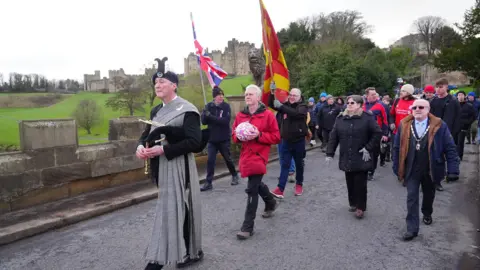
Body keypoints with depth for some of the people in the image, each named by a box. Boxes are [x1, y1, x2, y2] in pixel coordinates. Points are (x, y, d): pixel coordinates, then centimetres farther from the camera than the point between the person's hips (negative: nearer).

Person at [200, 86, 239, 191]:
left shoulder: (226, 106, -8)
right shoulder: (208, 106, -1)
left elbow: (226, 120, -21)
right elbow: (203, 121, -6)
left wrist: (211, 116, -26)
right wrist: (205, 114, -26)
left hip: (224, 139, -1)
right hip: (212, 139, 2)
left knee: (228, 159, 13)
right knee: (210, 161, -2)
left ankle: (234, 175, 35)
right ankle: (208, 182, 5)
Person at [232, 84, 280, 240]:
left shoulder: (267, 115, -7)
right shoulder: (240, 116, 7)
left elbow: (276, 137, -6)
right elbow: (234, 135, 15)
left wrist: (259, 135, -18)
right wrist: (239, 136, -8)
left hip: (259, 156, -6)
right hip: (245, 155, 6)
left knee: (252, 190, -8)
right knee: (256, 184, 23)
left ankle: (247, 227, 1)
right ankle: (271, 203, 53)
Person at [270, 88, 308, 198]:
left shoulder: (303, 106, -7)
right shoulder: (285, 105, 7)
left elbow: (296, 113, -29)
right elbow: (271, 104, 0)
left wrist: (281, 106, -32)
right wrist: (272, 93, -16)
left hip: (298, 141, -3)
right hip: (286, 141, 3)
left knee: (299, 165, 12)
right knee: (285, 165, 1)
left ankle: (299, 184, 31)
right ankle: (280, 189, -3)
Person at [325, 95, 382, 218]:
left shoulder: (367, 117, -8)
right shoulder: (340, 118, 4)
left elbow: (377, 133, -7)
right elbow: (333, 137, 4)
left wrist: (369, 148, -11)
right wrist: (330, 153, 0)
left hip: (361, 158, -4)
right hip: (347, 158, 4)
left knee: (360, 183, 1)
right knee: (350, 183, 14)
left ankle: (360, 207, 15)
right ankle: (353, 203, 32)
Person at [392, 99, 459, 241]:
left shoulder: (439, 125, -9)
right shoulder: (404, 125, -5)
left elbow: (450, 148, -9)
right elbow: (397, 148, 0)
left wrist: (453, 170, -14)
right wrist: (397, 168, -1)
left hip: (430, 170, 0)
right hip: (411, 170, 0)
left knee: (429, 194, 22)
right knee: (412, 197, 0)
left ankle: (427, 213, 49)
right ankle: (412, 228, 6)